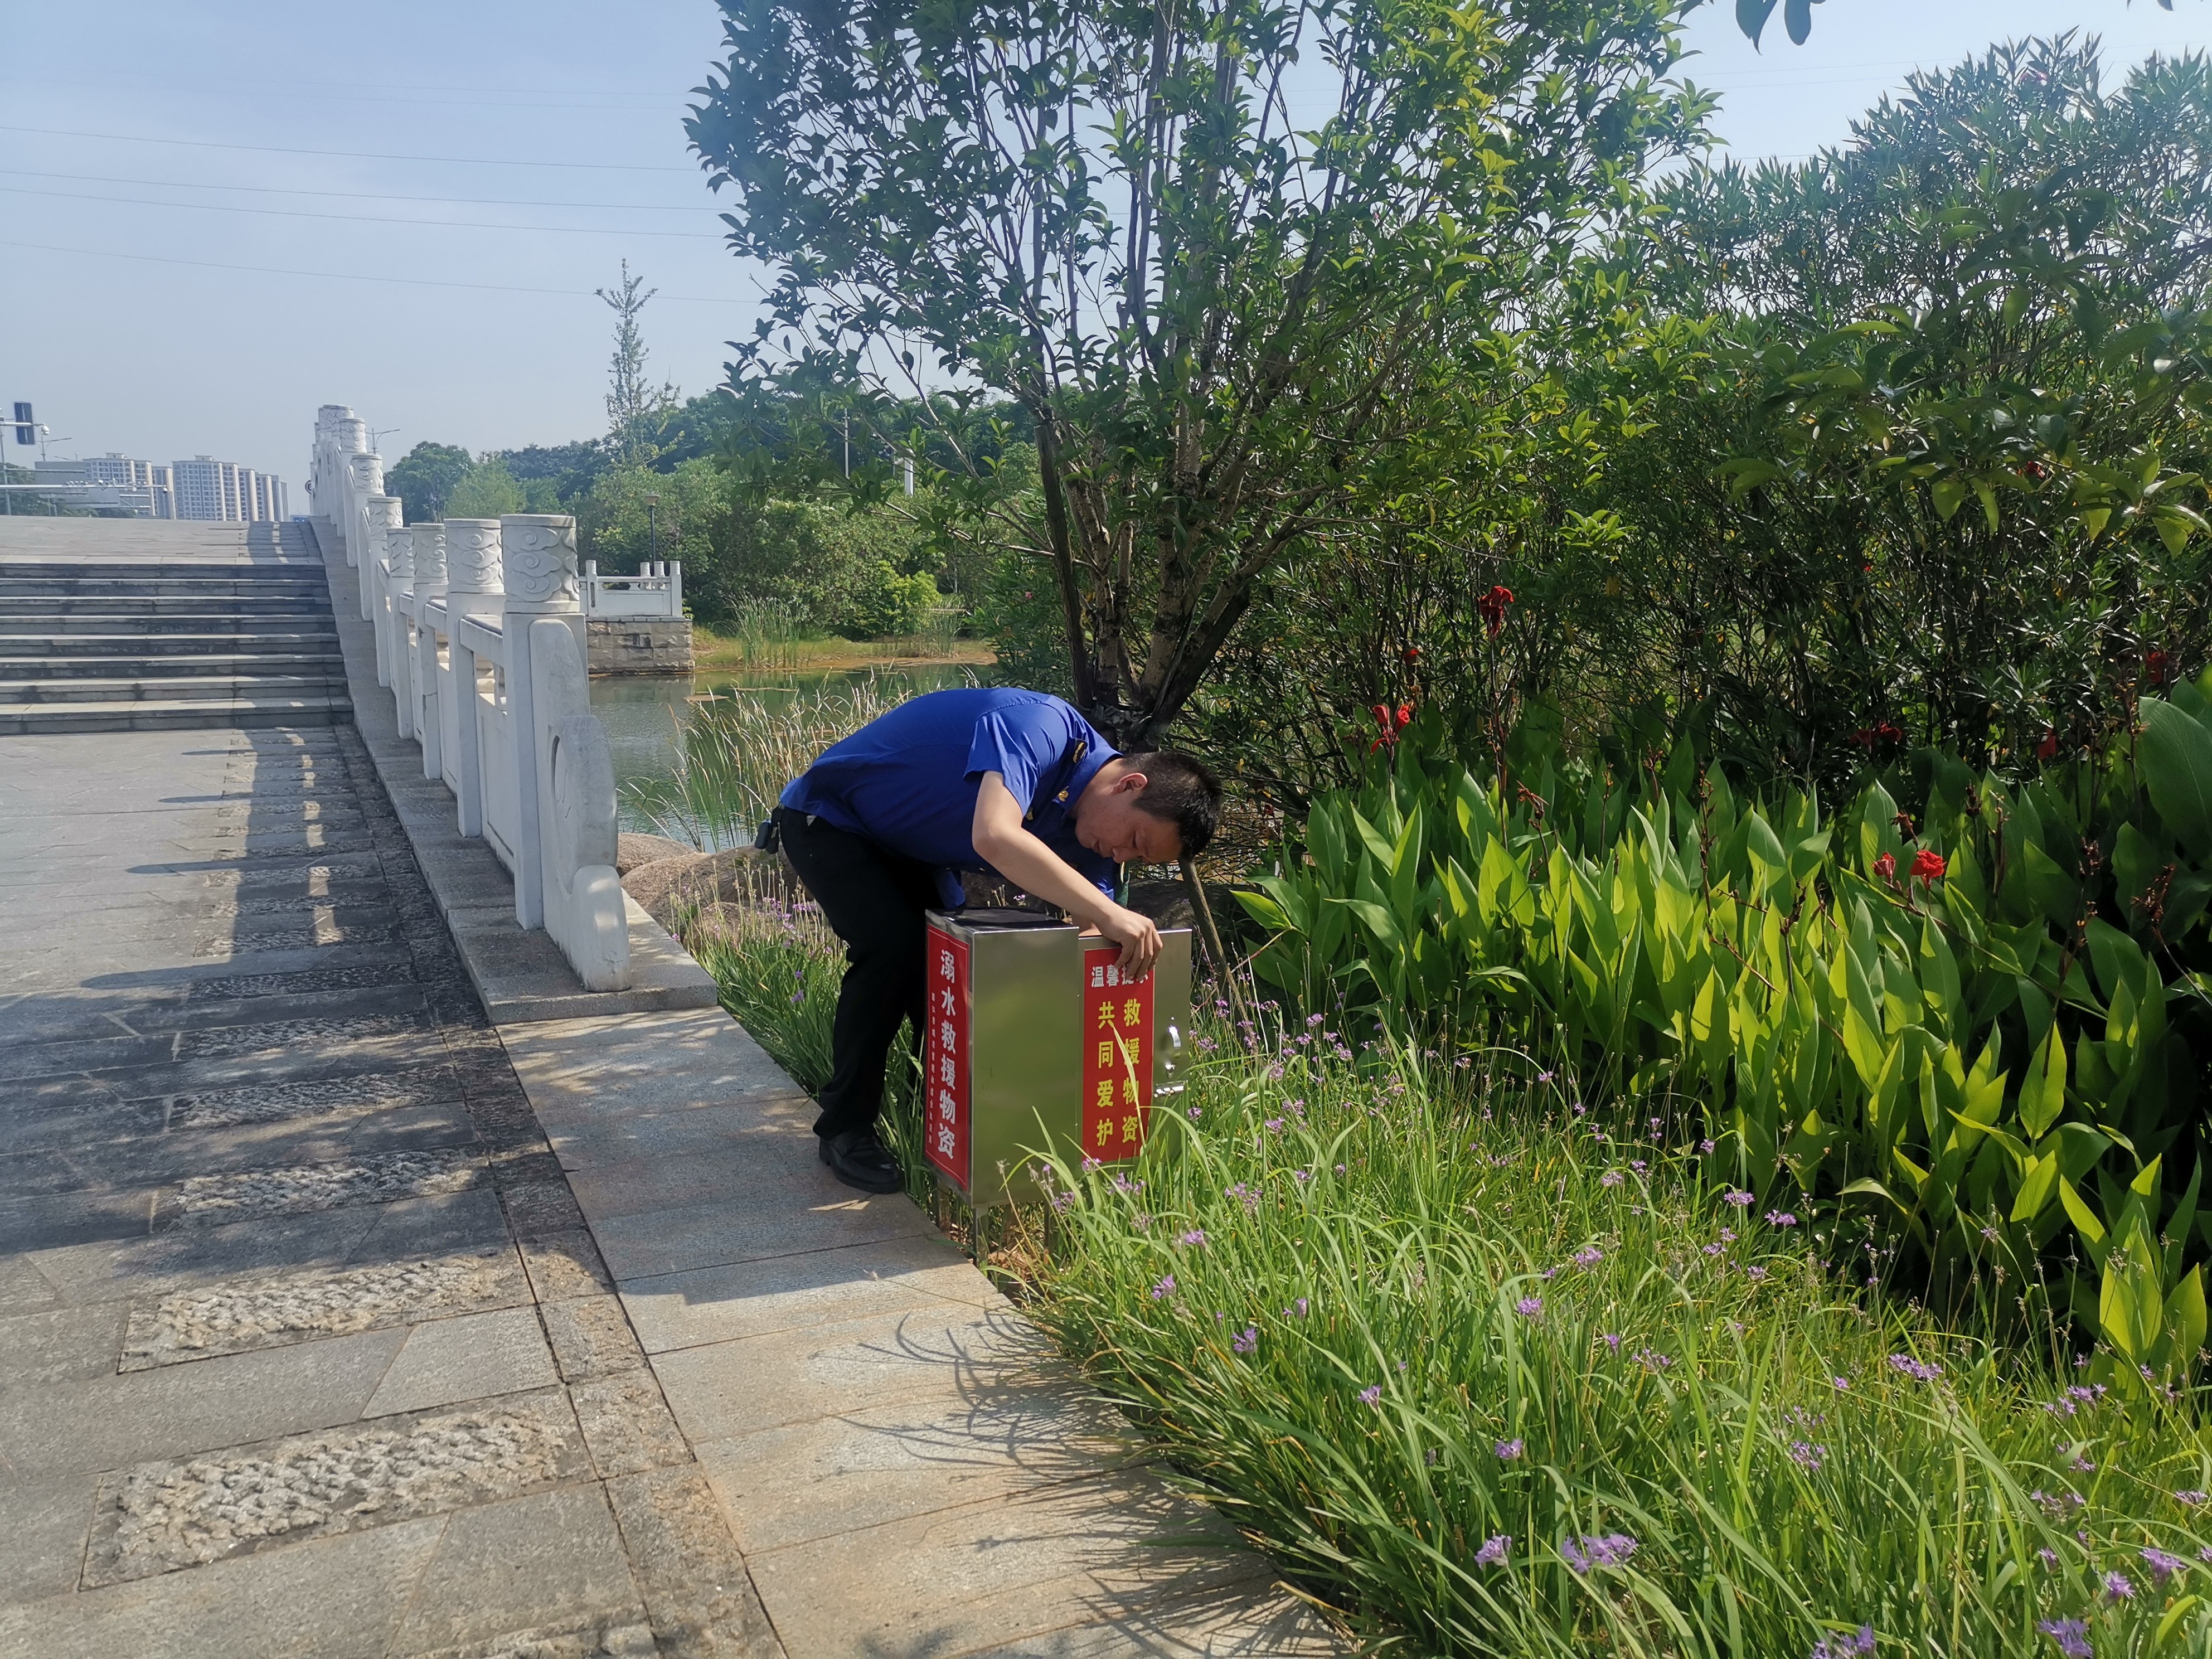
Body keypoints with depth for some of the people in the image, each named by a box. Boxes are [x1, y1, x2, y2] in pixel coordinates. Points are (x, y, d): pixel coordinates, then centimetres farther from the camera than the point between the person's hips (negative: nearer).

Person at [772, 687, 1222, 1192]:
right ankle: (845, 1130, -6)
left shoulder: (1088, 837, -9)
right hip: (827, 818, -8)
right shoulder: (1043, 727, -35)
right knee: (894, 946, -20)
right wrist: (1107, 913, -51)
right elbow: (995, 836, -51)